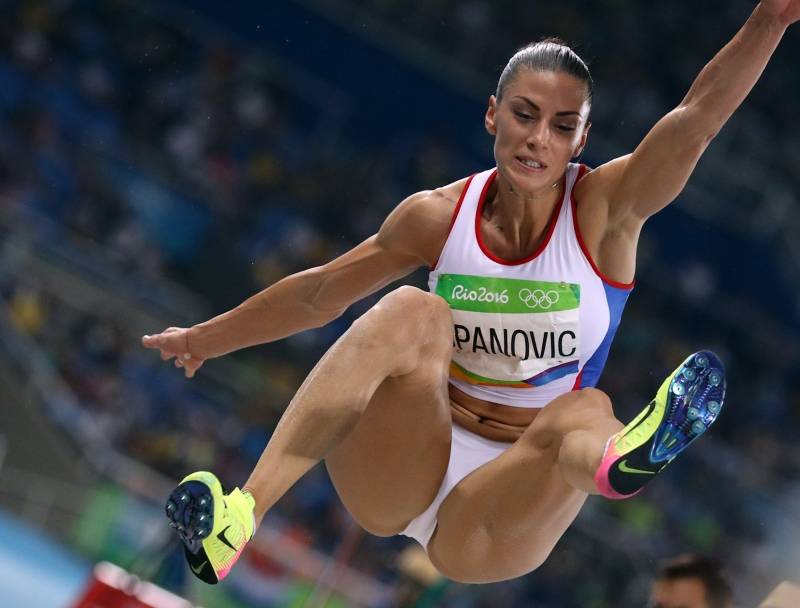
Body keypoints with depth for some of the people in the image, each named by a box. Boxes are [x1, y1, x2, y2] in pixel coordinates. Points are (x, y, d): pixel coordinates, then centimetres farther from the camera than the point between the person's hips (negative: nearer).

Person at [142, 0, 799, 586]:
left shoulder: (605, 210, -8)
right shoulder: (441, 216, -1)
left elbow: (696, 118, -24)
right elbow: (319, 292, 14)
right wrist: (206, 338, 23)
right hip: (396, 480, 1)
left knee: (586, 412, -32)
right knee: (413, 313, -27)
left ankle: (612, 459, -72)